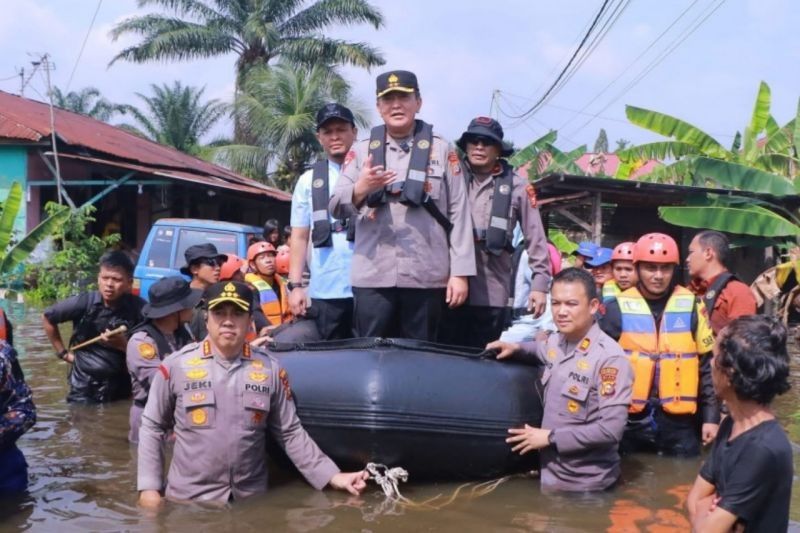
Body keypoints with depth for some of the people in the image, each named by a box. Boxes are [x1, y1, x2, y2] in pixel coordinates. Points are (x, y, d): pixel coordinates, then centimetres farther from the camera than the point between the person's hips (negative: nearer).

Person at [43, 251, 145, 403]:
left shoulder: (138, 308, -10)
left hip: (122, 390, 1)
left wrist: (123, 344, -23)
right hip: (84, 390, 0)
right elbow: (47, 317, 8)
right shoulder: (84, 302, -9)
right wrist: (63, 352, 8)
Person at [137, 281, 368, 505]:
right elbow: (152, 428, 2)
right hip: (188, 498, -2)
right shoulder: (176, 366, -6)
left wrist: (332, 477, -5)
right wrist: (149, 487, -5)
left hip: (251, 499, 2)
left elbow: (291, 434, 3)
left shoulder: (271, 370, -1)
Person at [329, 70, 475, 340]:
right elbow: (336, 207, 3)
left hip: (426, 277, -1)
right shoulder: (361, 151, 10)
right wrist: (360, 189, -19)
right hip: (372, 277, 1)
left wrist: (460, 272, -4)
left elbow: (459, 213, 2)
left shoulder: (441, 150, 6)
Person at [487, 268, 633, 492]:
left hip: (585, 484, -7)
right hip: (550, 473, 7)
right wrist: (517, 348, 8)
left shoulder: (610, 359, -21)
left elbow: (611, 429, -25)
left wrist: (550, 437, -18)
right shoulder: (555, 342, 2)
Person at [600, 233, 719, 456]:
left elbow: (708, 365, 3)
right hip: (631, 419, 0)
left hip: (679, 420, 0)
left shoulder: (692, 307, -1)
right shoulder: (618, 308, -3)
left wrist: (711, 415, 0)